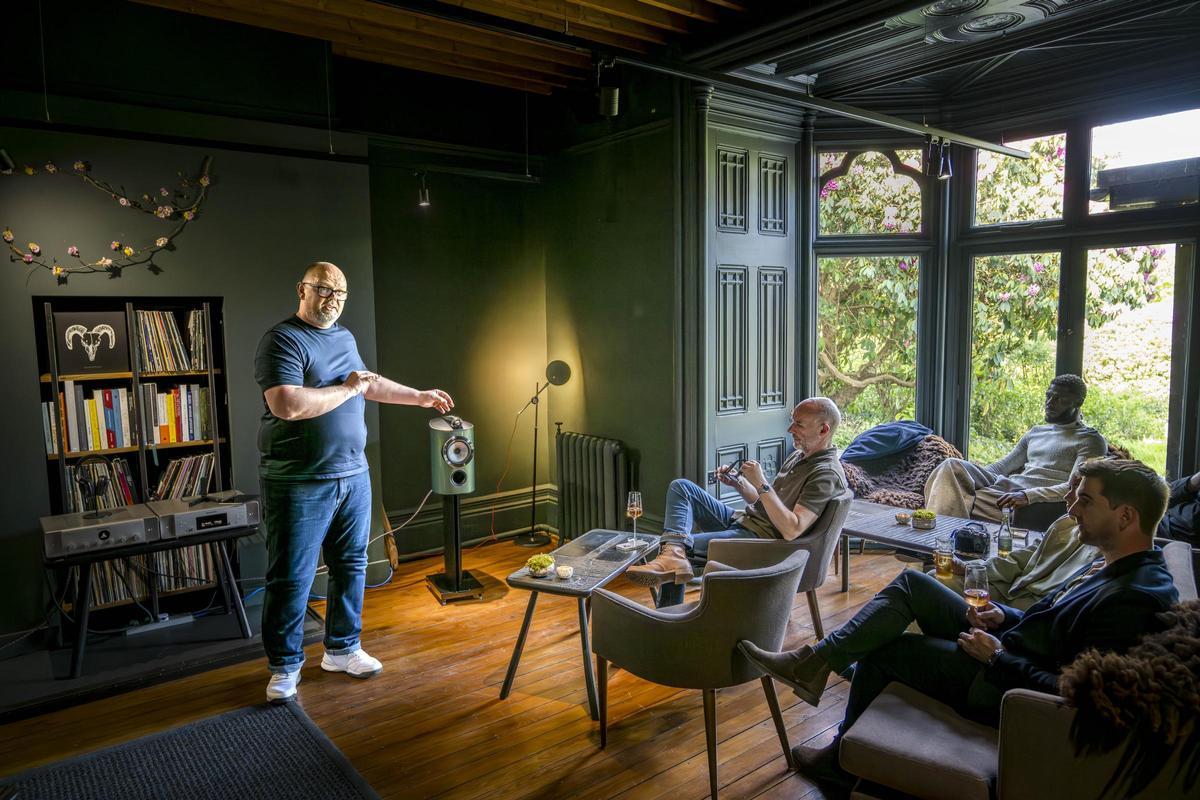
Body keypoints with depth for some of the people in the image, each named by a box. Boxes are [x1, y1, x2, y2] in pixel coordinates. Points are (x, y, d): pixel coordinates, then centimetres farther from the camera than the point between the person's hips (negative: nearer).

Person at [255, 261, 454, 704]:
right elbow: (287, 405, -27)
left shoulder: (344, 337, 14)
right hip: (300, 484, -7)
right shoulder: (282, 340, -13)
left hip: (353, 477, 8)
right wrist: (346, 389, -16)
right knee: (291, 580, 2)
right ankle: (285, 667, 19)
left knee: (351, 567, 14)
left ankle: (341, 649, 31)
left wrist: (419, 397, 29)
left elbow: (369, 384, 29)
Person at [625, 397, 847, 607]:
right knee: (680, 487, -4)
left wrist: (761, 484, -26)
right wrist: (738, 483, 4)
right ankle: (674, 555, -24)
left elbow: (791, 530, -27)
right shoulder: (799, 455, 14)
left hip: (761, 539, -10)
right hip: (742, 520, 10)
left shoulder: (826, 474, -16)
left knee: (686, 544, -21)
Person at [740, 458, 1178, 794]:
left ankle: (843, 760, 23)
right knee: (912, 583, -1)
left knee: (879, 647, 1)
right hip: (1005, 647, 9)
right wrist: (1006, 617, 0)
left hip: (1006, 687, -9)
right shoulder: (1117, 564, 4)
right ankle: (816, 662, -5)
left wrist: (997, 658, -19)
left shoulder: (1140, 598, -26)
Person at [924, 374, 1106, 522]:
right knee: (952, 465, -24)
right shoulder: (1036, 432, 28)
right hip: (1005, 486, 7)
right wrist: (974, 475, 4)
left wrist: (1028, 495, -25)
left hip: (1036, 503, -7)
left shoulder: (1091, 440, 5)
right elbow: (1002, 466, 25)